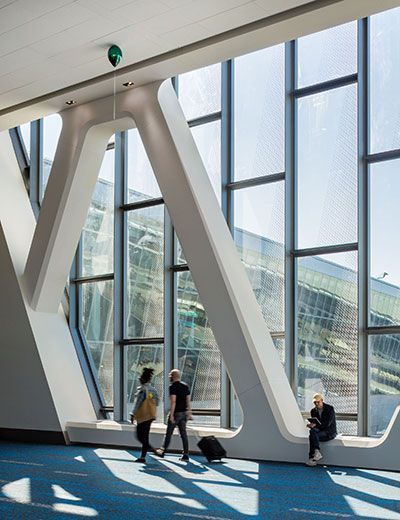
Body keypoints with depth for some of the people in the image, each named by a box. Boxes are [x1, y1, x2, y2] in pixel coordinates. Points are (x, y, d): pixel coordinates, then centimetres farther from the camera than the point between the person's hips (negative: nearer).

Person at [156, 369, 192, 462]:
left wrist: (171, 415, -18)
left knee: (169, 433, 7)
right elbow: (188, 401, 10)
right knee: (183, 434, 6)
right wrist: (189, 413, 14)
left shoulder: (173, 386, -11)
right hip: (184, 413, 6)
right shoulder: (185, 386, 10)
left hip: (176, 413, -6)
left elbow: (173, 401, -18)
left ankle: (163, 451, 19)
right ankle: (186, 455, 3)